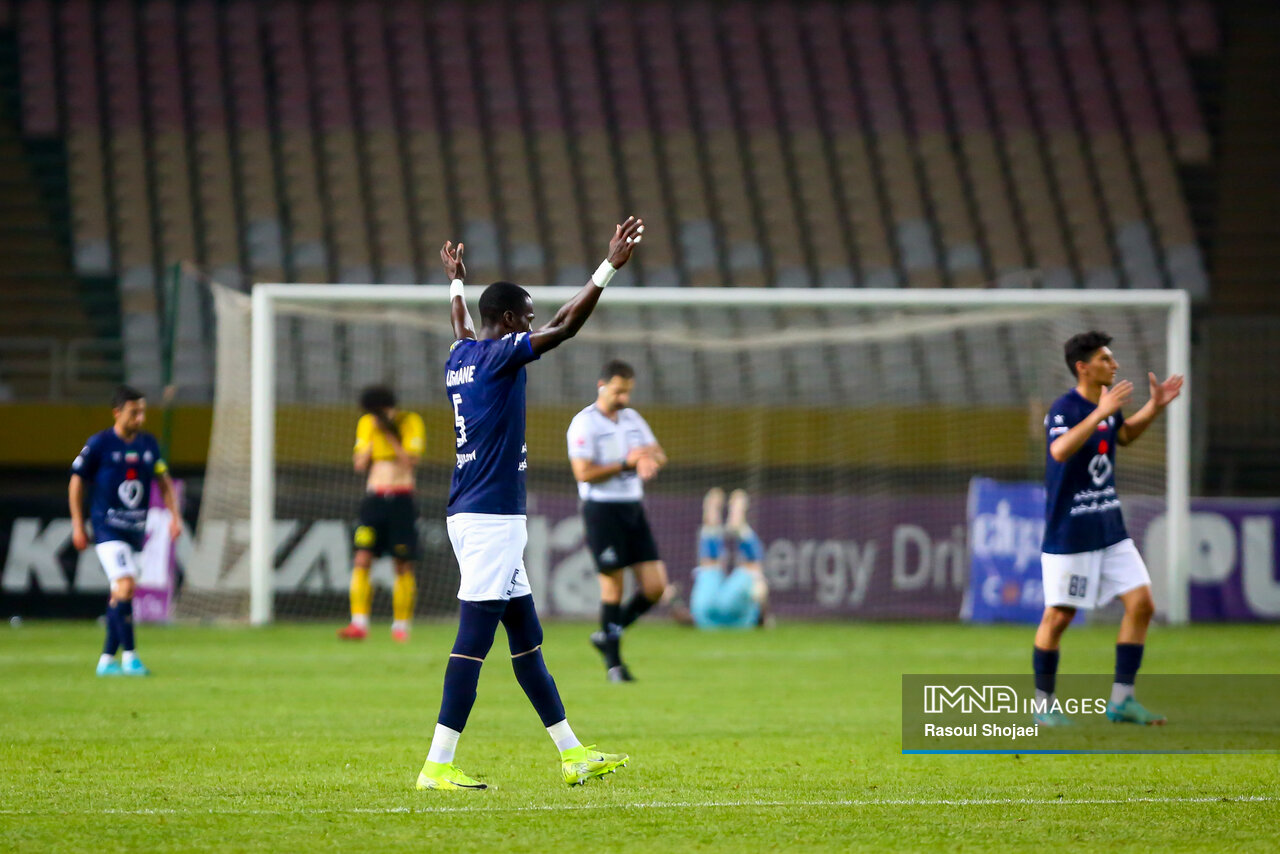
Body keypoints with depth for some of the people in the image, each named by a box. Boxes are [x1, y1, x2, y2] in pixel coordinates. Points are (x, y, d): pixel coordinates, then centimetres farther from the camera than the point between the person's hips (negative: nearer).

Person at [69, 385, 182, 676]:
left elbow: (163, 480, 19)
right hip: (107, 528, -6)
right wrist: (78, 526, -2)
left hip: (136, 529, 6)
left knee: (120, 596, 8)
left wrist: (174, 515, 7)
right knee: (125, 585, -19)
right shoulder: (99, 444, -7)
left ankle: (107, 660, 15)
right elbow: (76, 482, 0)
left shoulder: (148, 444, 8)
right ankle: (129, 655, -16)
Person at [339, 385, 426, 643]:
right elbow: (359, 464, 4)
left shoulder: (410, 422, -2)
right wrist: (373, 436, -6)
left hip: (401, 500, -3)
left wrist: (390, 434, -18)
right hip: (374, 498, 3)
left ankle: (401, 626, 8)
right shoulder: (367, 424, 9)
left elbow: (410, 459, -12)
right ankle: (359, 624, -12)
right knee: (362, 559, -10)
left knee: (403, 564, -1)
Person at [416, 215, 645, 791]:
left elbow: (463, 329, 39)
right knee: (474, 639, -11)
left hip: (478, 516, 11)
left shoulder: (462, 355, 14)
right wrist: (609, 267, -16)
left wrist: (457, 282, 55)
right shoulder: (499, 355, -11)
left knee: (526, 635, 13)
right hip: (490, 518, -11)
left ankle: (572, 753, 18)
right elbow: (565, 327, -18)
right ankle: (438, 765, -13)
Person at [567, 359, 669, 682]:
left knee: (655, 586, -1)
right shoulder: (584, 423, -8)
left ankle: (608, 635, 19)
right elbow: (584, 473, -16)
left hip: (633, 508, 7)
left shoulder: (632, 419, 14)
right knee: (613, 584, -5)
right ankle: (613, 662, 4)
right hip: (602, 509, -7)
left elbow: (658, 455, 14)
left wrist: (649, 460, -10)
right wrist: (626, 464, -15)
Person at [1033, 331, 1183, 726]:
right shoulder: (1064, 409, -16)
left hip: (1110, 528, 8)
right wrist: (1100, 413, -39)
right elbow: (1060, 450, -36)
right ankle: (1044, 705, 12)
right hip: (1069, 532, -8)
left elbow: (1125, 434, 30)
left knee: (1141, 604, 0)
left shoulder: (1107, 404, 8)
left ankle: (1121, 700, 6)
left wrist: (1154, 407, 15)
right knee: (1058, 616, -1)